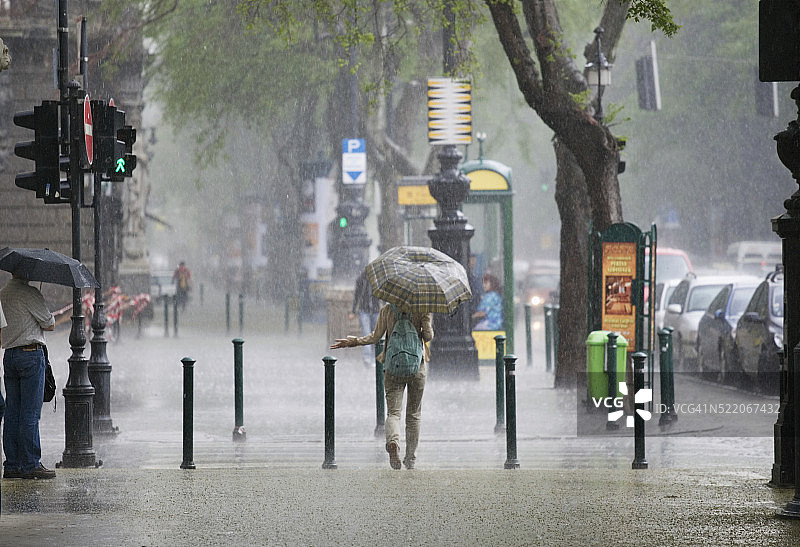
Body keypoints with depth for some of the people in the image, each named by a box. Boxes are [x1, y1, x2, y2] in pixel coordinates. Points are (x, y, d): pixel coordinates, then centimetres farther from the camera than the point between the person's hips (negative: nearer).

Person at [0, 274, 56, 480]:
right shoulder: (29, 293, -12)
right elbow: (50, 324, -7)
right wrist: (49, 319, 13)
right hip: (31, 354, -8)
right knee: (30, 414, -5)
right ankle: (30, 465, -4)